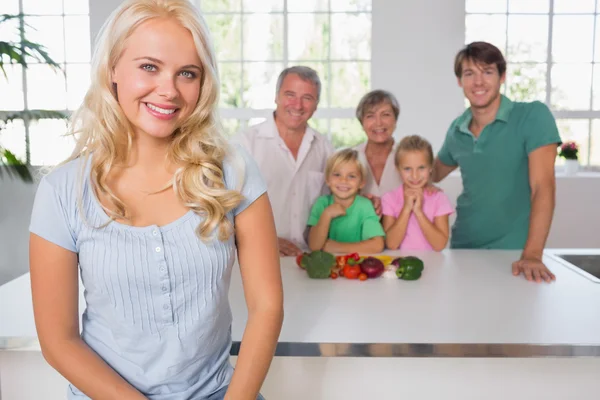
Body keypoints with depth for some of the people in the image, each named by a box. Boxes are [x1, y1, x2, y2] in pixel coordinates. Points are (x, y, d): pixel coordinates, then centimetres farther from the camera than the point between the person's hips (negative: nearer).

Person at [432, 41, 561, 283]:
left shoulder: (533, 116, -10)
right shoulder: (457, 130, 4)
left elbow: (543, 186, -18)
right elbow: (434, 173, 20)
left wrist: (532, 254, -27)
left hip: (513, 251, -4)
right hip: (463, 247, 4)